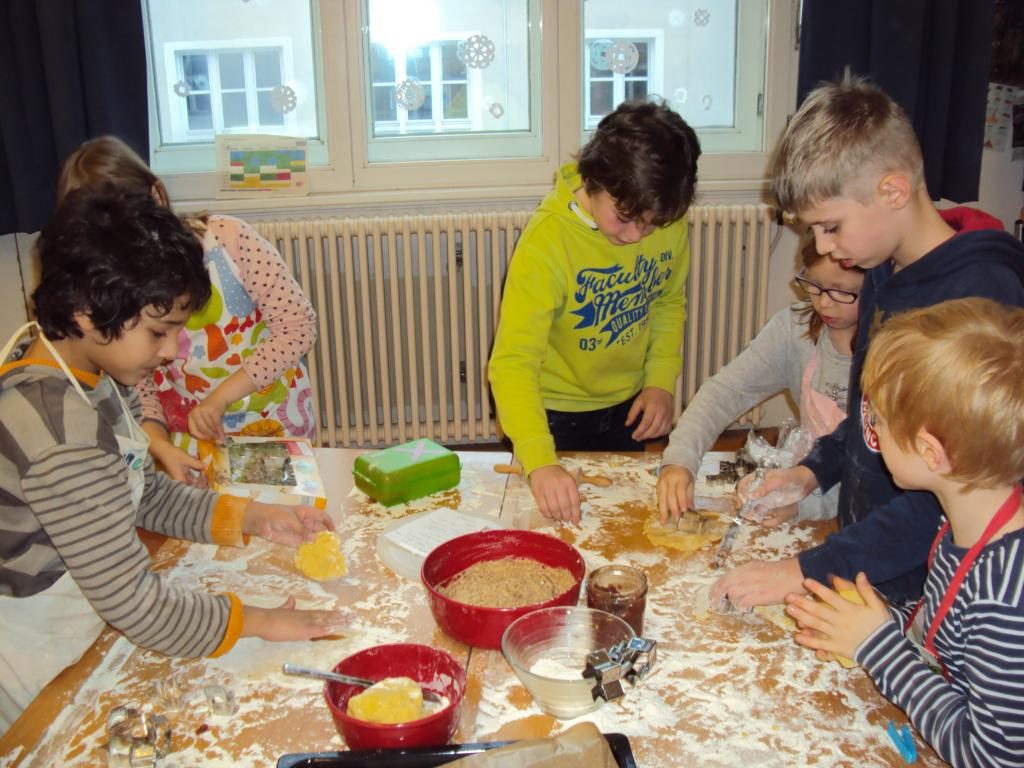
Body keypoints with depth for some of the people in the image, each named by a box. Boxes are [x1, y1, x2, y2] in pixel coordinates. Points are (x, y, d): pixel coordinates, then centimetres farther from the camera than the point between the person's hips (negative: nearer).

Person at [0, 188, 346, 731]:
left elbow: (143, 491, 9)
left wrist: (249, 517, -2)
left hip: (74, 643, 8)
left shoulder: (96, 377, -5)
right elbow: (133, 603, -27)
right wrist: (256, 621, -15)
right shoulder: (62, 431, -33)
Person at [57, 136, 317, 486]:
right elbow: (135, 386, -1)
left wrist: (220, 396, -17)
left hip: (277, 429, -1)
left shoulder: (226, 238, -13)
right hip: (191, 449, 2)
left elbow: (298, 324, -12)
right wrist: (159, 446, -20)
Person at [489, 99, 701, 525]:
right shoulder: (547, 239, -30)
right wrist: (540, 462, -48)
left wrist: (661, 381, -10)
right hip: (556, 414, -4)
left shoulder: (669, 222, -15)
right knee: (556, 526, 17)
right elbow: (514, 361, -36)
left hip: (626, 409, 4)